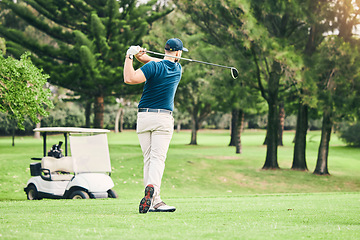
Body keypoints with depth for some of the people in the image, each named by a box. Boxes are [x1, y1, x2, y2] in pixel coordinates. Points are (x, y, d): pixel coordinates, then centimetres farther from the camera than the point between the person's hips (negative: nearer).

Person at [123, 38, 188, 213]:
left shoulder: (154, 67, -8)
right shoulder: (177, 69, 5)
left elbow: (129, 79, -19)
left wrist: (130, 56, -10)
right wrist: (143, 56, 1)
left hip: (144, 117, 0)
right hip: (164, 118, 0)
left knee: (148, 159, 6)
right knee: (158, 158, -7)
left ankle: (155, 201, 3)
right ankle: (152, 187, -35)